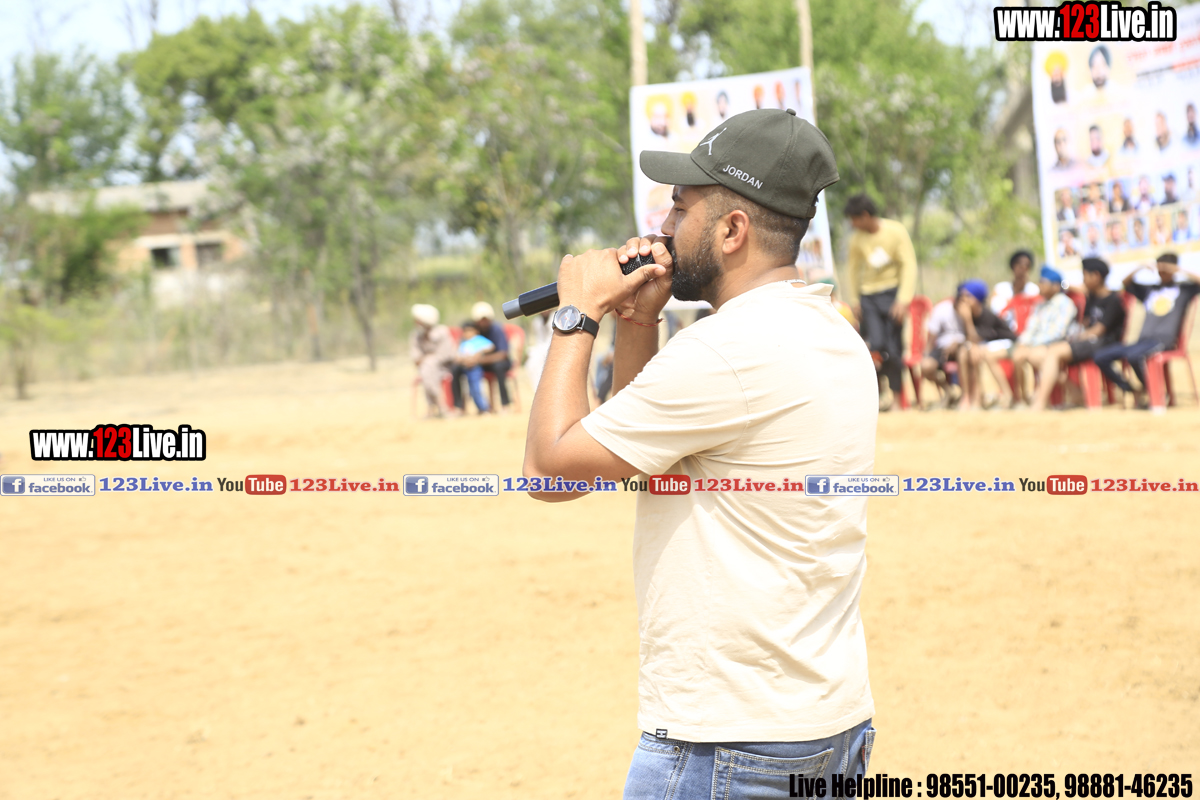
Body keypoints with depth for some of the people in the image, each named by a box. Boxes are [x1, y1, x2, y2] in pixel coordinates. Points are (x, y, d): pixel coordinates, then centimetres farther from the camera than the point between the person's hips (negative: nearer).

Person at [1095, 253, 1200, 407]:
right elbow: (1126, 283, 29)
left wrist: (1179, 271, -5)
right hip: (1142, 340, 6)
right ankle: (1132, 391, -3)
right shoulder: (1150, 290, 23)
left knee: (1133, 355, -37)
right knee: (1101, 357, -11)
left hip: (1164, 341, -6)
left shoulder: (1184, 289, 10)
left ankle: (1147, 389, -9)